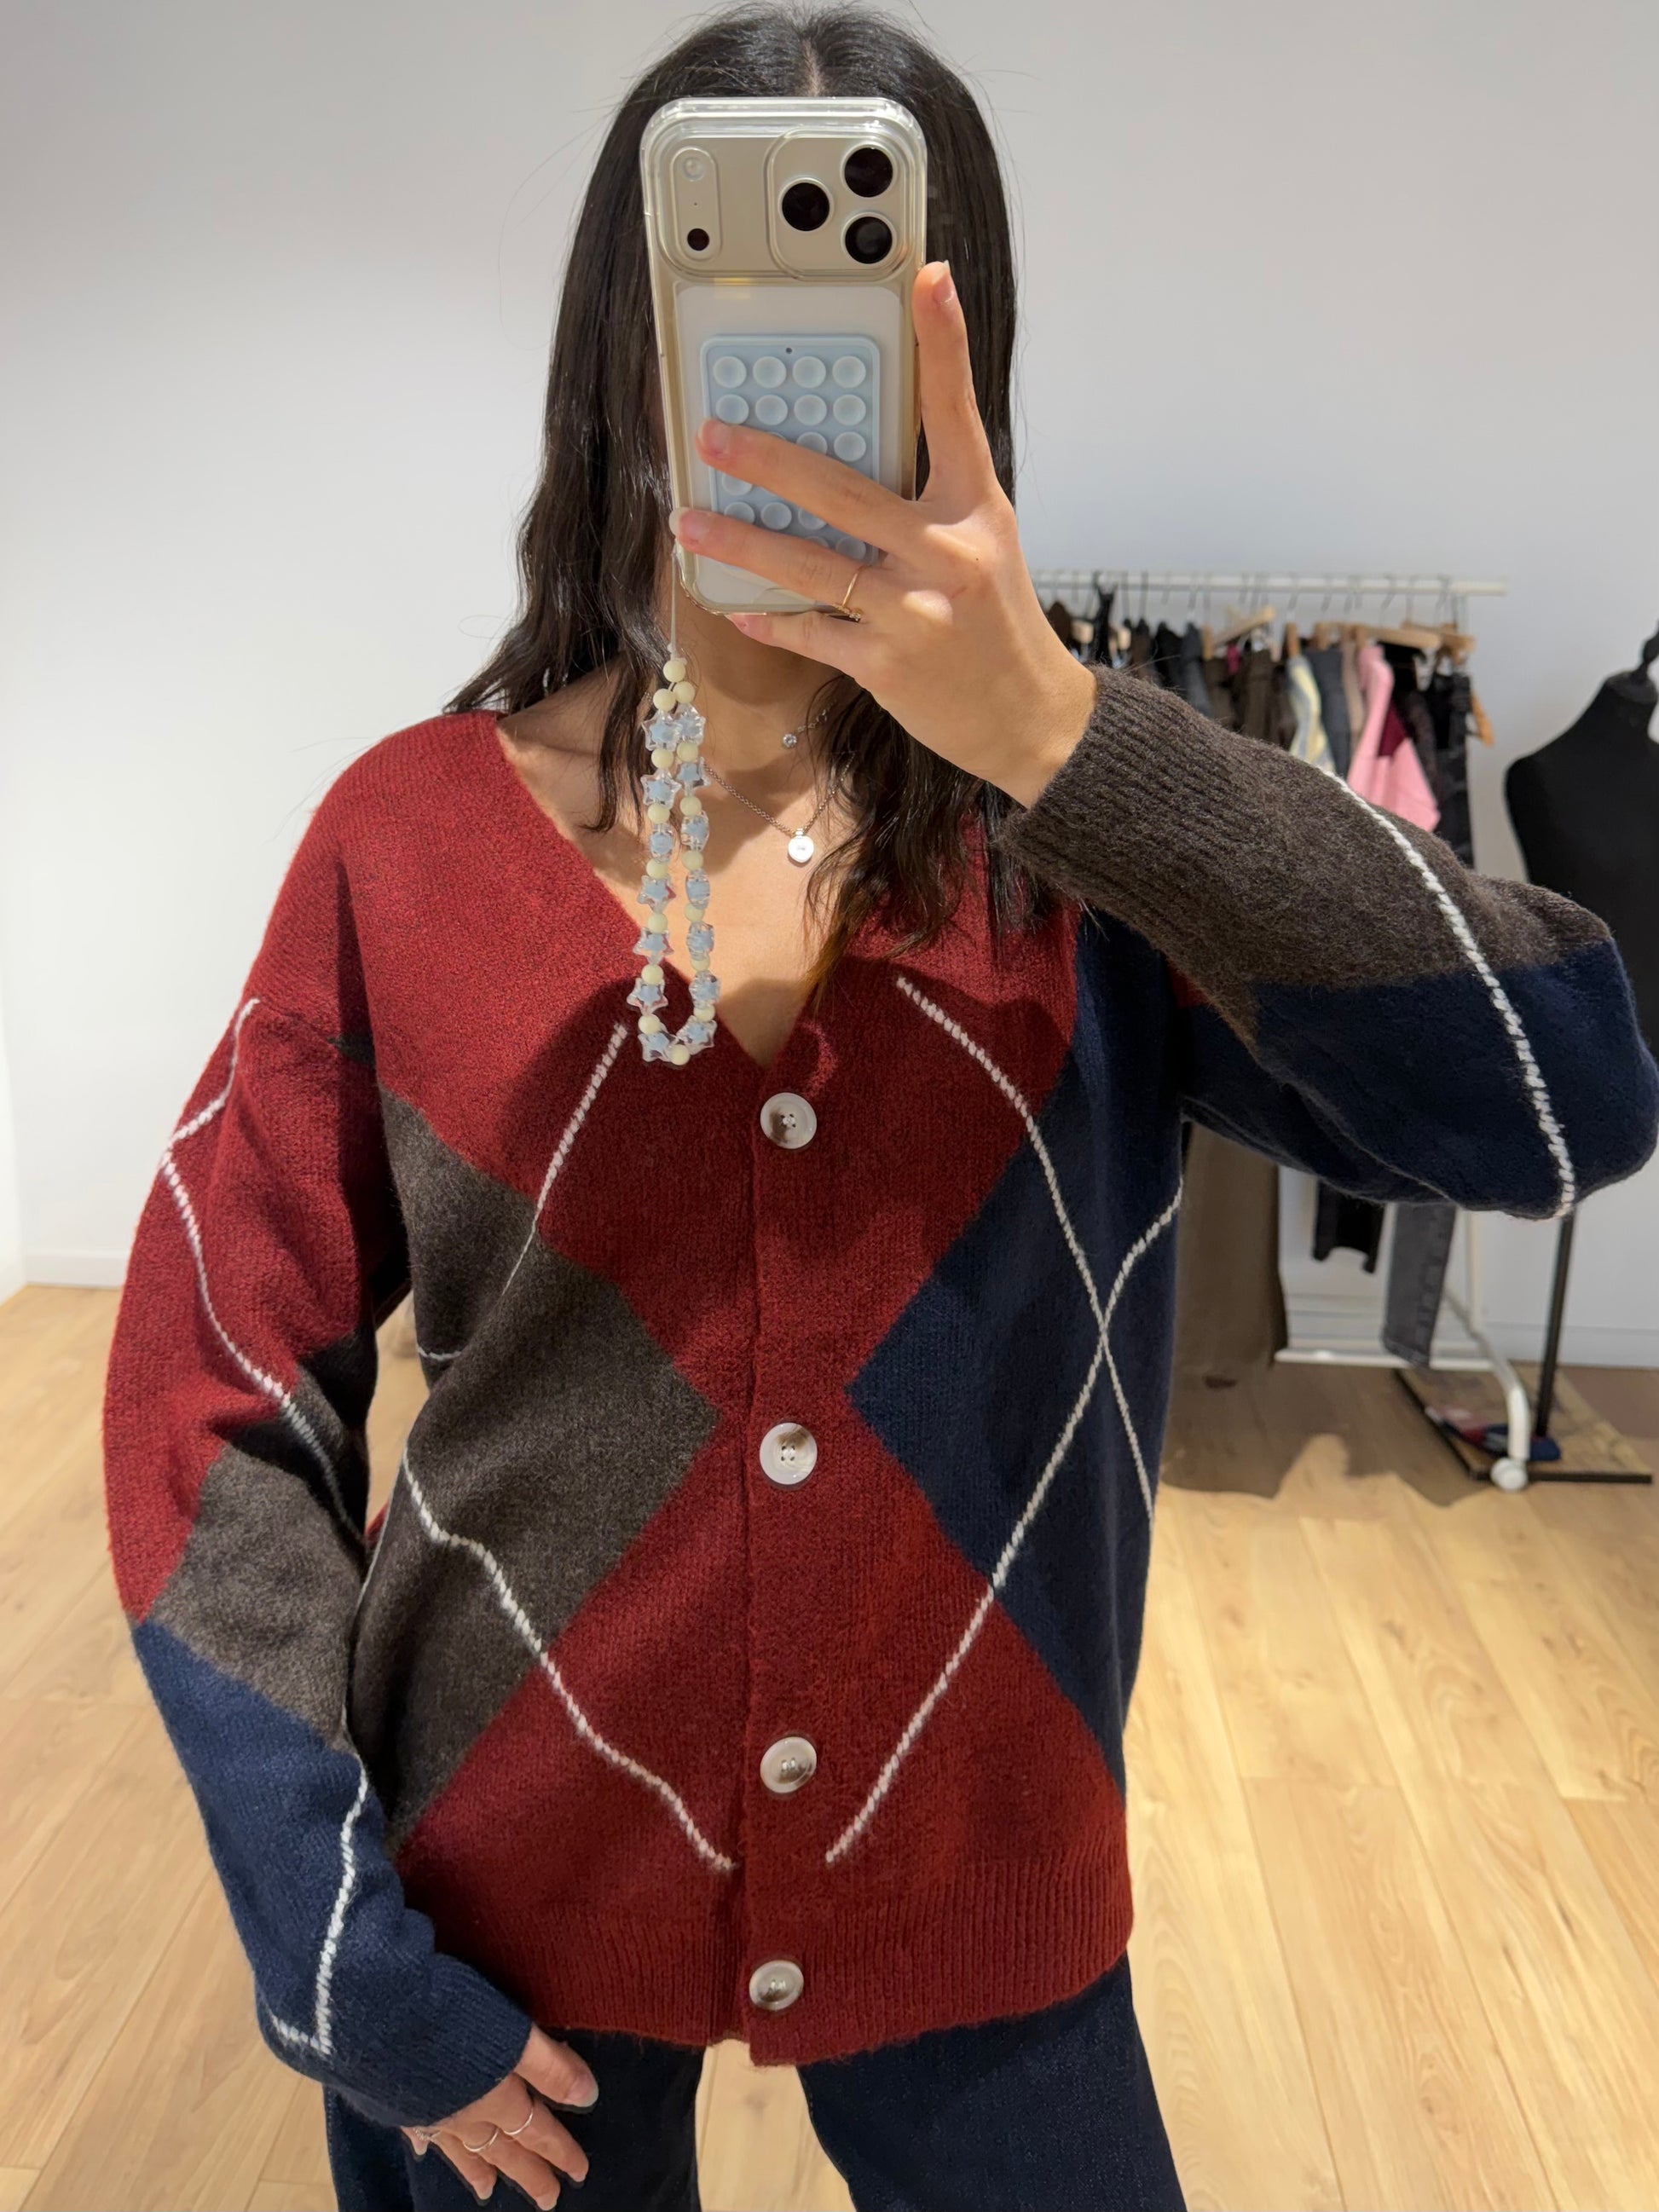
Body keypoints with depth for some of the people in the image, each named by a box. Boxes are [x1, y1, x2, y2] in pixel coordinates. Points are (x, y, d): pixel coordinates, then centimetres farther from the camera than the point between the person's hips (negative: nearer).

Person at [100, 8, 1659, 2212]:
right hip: (505, 1920, 0)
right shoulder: (412, 835, -9)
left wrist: (1058, 730, -31)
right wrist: (346, 1956, -8)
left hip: (973, 1911, 1)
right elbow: (219, 1392, -6)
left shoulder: (1078, 838, -8)